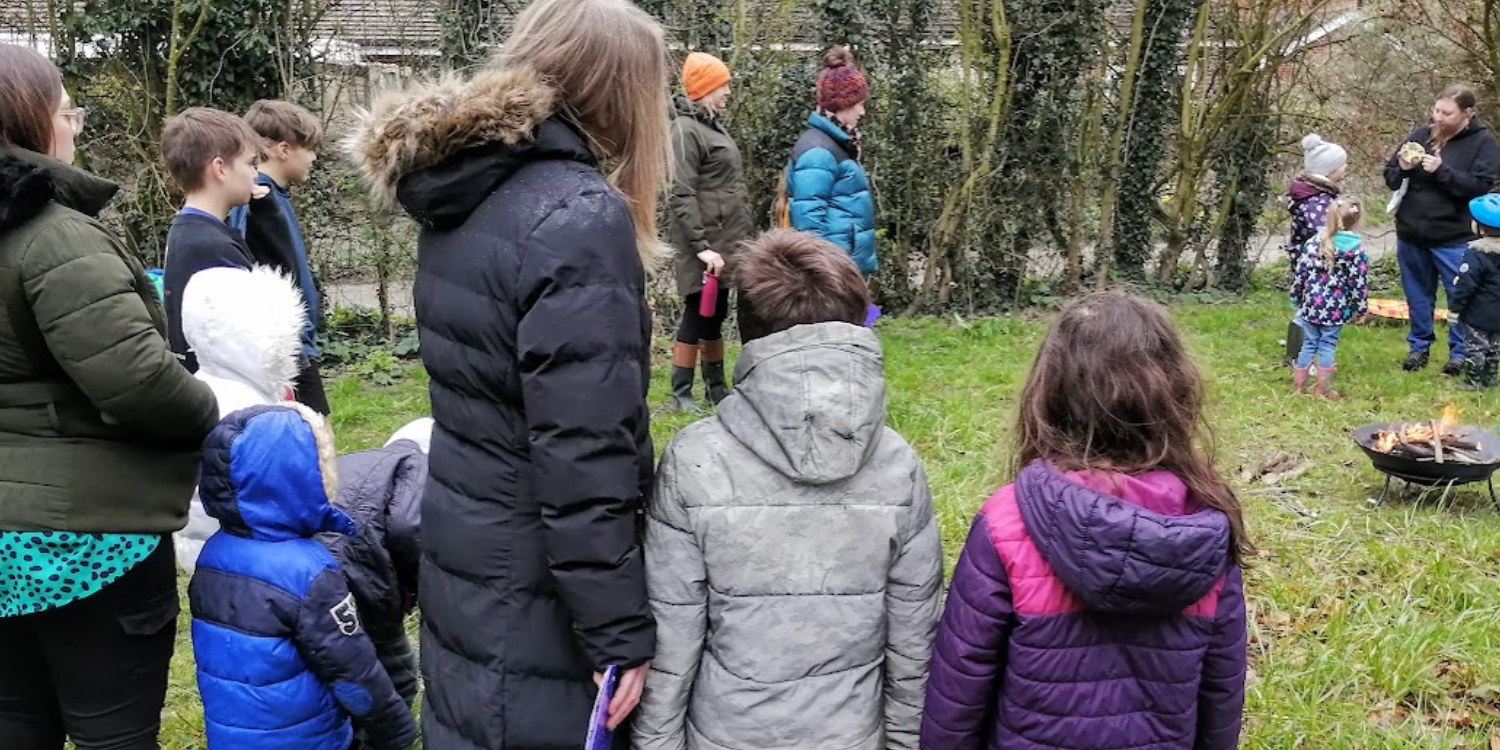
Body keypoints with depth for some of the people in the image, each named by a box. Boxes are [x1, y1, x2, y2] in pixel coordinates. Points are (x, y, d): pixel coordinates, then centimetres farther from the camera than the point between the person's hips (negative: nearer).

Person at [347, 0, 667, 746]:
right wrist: (619, 632, -18)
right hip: (533, 587, -8)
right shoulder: (579, 218, -22)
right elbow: (581, 461, -24)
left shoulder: (459, 194, 5)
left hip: (463, 553, 8)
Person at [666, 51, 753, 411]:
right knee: (698, 314, -4)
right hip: (705, 244, -9)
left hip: (725, 242, 9)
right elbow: (681, 196, -19)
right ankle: (681, 393, 4)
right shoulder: (686, 129, -13)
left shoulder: (713, 125, 16)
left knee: (715, 315, 15)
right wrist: (701, 245, -23)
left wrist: (742, 238, 18)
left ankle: (716, 387, 24)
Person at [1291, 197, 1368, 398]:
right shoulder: (1357, 249, -8)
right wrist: (1360, 309, 3)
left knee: (1309, 343, 13)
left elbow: (1300, 274, 1)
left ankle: (1298, 384, 18)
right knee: (1328, 346, 5)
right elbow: (1360, 283, -6)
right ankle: (1322, 388, 11)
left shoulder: (1313, 243, -3)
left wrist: (1297, 299, 13)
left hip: (1311, 304, 2)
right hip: (1336, 308, -2)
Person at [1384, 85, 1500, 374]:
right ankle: (1419, 346, 28)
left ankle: (1460, 352, 17)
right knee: (1418, 295, 15)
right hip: (1411, 234, 4)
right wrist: (1403, 169, -13)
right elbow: (1390, 177, 10)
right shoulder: (1420, 135, 4)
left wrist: (1441, 171, -23)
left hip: (1454, 238, -4)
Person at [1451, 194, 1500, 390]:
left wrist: (1455, 307, -14)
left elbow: (1465, 285, -23)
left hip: (1478, 314, -8)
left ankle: (1474, 380, 7)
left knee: (1475, 346, 2)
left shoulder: (1476, 255, -24)